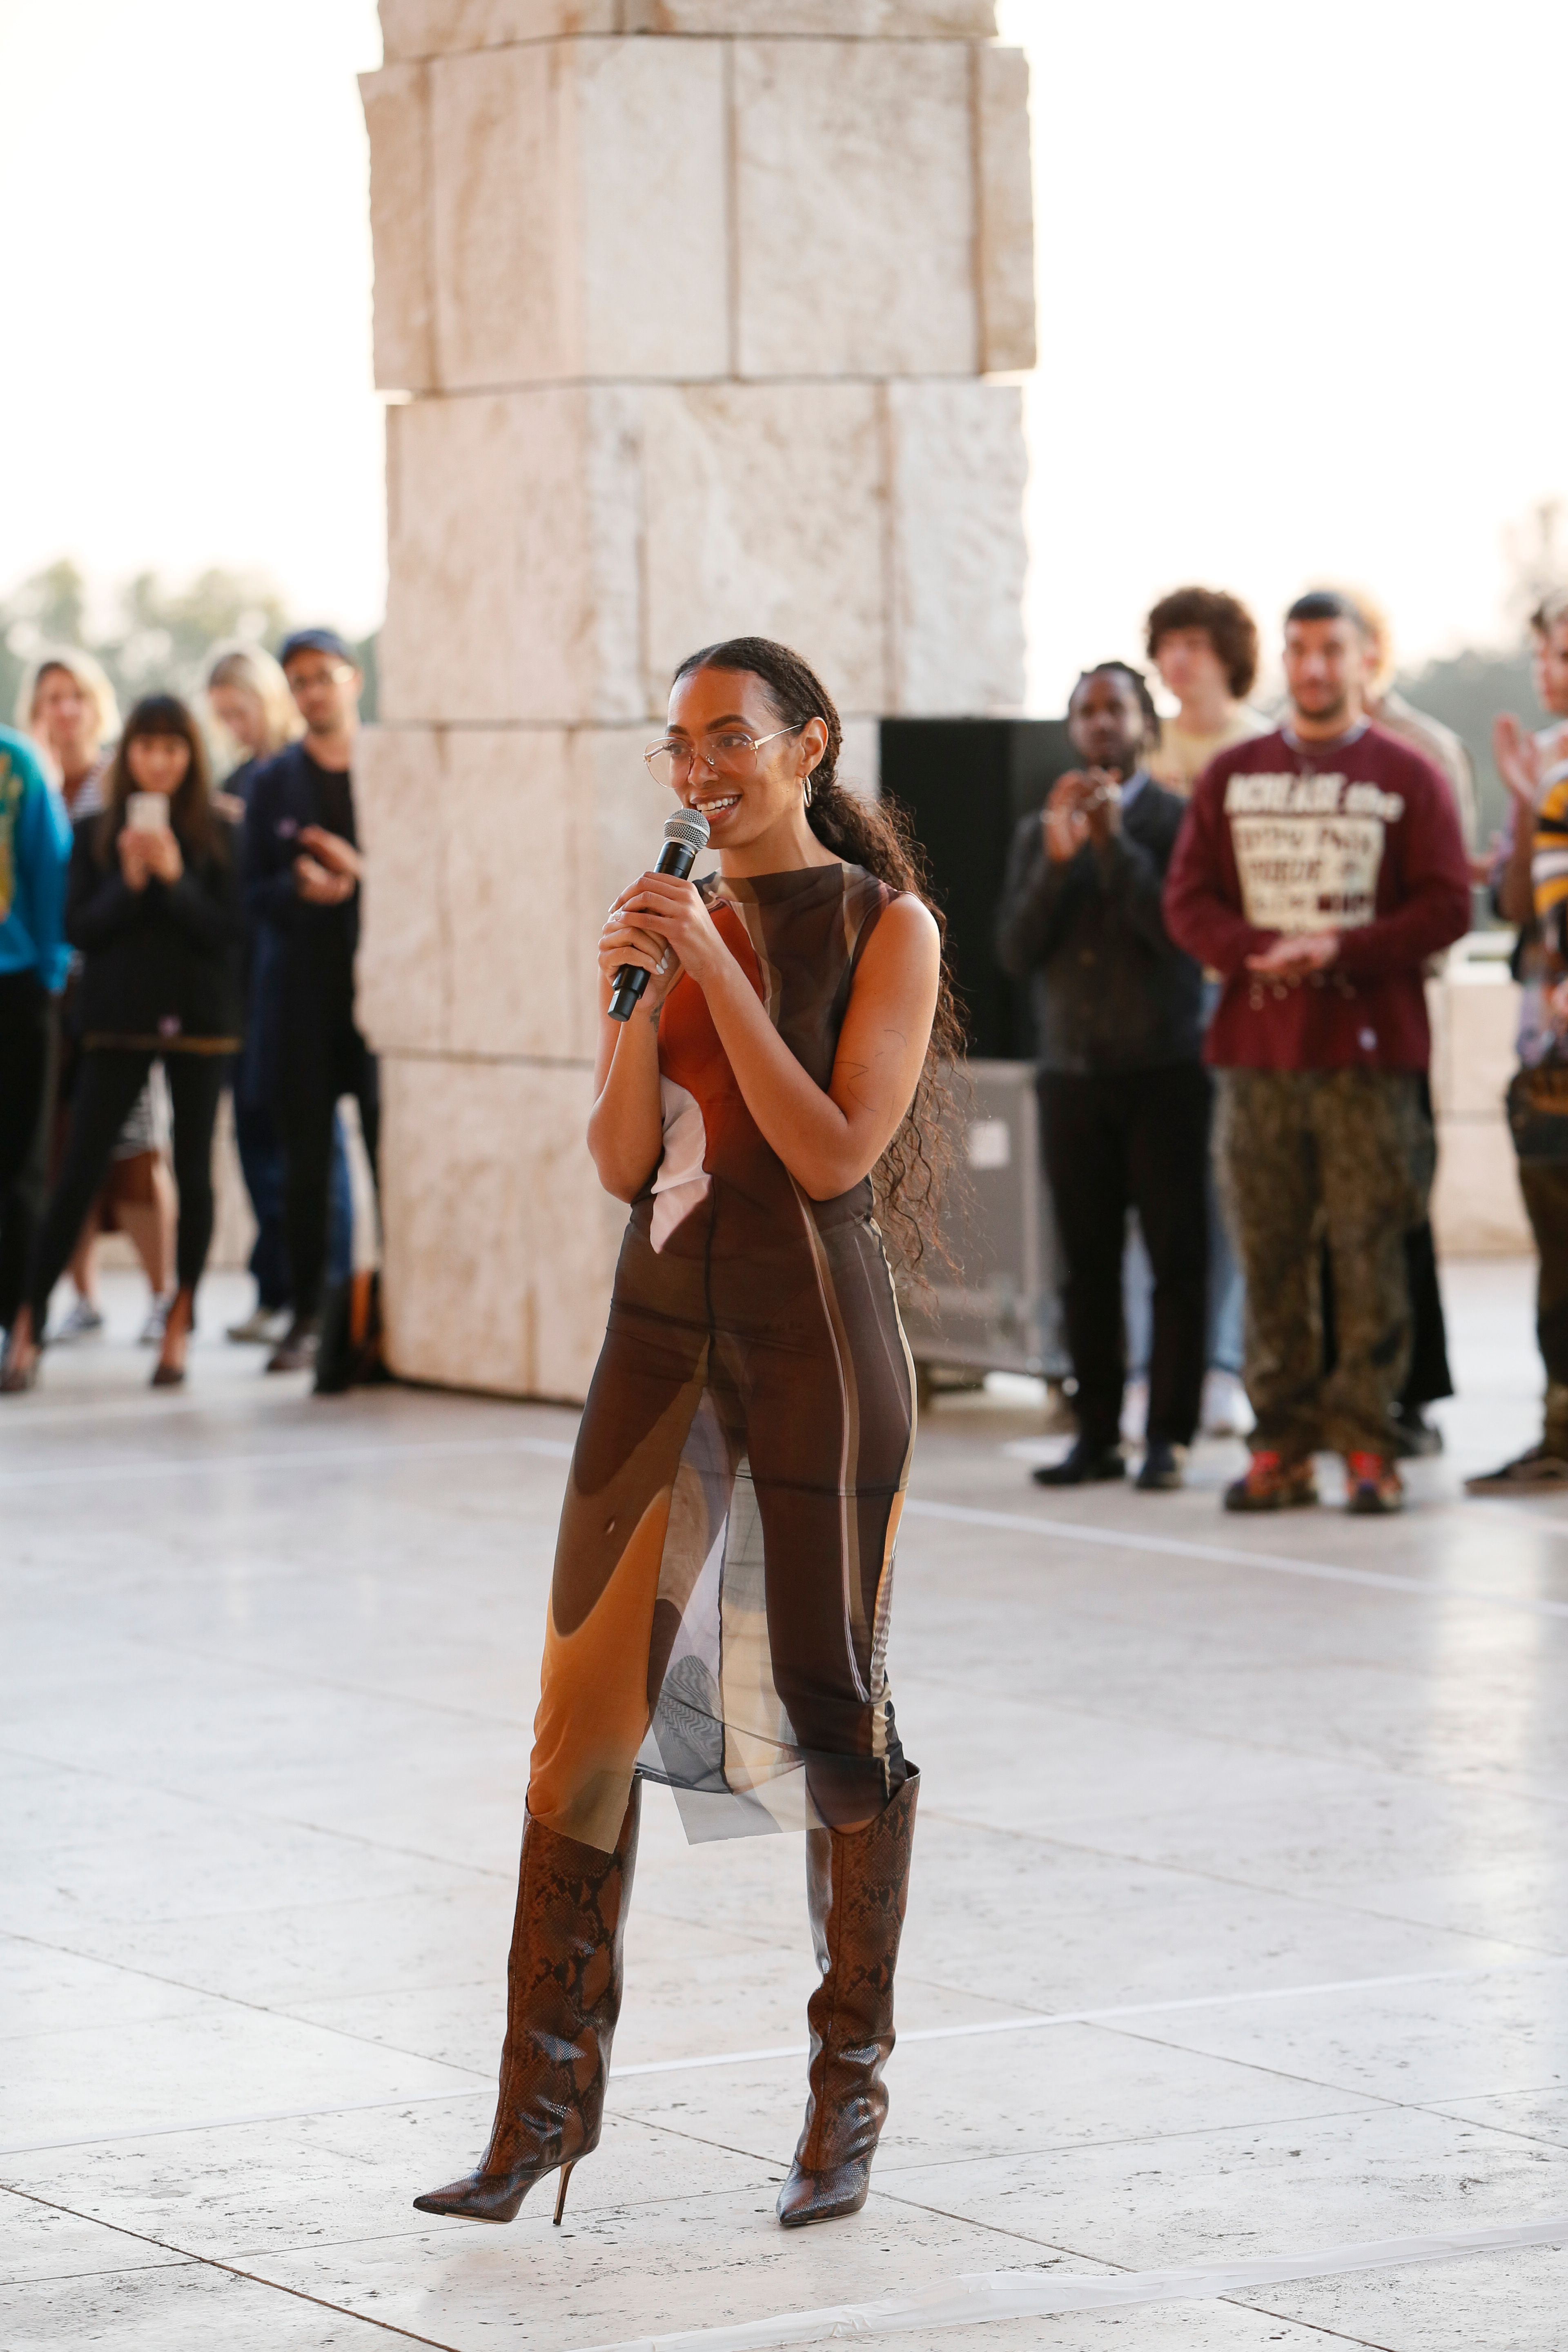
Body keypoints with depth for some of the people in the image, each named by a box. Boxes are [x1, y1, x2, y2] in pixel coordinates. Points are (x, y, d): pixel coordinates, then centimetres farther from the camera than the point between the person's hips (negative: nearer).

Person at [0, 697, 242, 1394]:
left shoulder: (216, 836, 2)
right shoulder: (94, 834, 3)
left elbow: (227, 931, -6)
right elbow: (78, 928, -2)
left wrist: (174, 877, -16)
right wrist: (128, 883, -16)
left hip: (197, 1021, 0)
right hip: (116, 1021, 0)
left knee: (194, 1176, 3)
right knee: (78, 1175, -5)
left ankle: (178, 1329, 13)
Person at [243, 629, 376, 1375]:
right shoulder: (273, 783, 10)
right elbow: (255, 895, 6)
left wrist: (362, 872, -16)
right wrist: (300, 888, -14)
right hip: (305, 991, 2)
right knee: (305, 1161, 3)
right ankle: (306, 1317, 9)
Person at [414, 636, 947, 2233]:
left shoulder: (882, 928, -4)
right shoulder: (669, 920, 9)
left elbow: (837, 1153, -14)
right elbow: (622, 1162, 3)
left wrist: (715, 973, -17)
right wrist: (636, 1002, -12)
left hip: (813, 1344, -4)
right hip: (661, 1336, 4)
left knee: (829, 1712, 3)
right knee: (590, 1700, -1)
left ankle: (849, 2092, 16)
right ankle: (550, 2091, 2)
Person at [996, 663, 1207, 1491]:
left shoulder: (1179, 823, 0)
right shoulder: (1038, 834, 12)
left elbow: (1181, 934, -12)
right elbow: (1015, 952, 3)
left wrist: (1115, 842, -16)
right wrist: (1057, 859, -10)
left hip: (1165, 1073, -3)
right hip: (1073, 1074, 3)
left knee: (1176, 1258, -3)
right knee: (1088, 1263, 4)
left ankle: (1168, 1436, 1)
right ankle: (1097, 1433, 9)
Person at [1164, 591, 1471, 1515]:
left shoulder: (1407, 776, 5)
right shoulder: (1232, 777, 14)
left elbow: (1447, 906, -1)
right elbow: (1189, 899, 9)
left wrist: (1340, 951, -13)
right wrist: (1256, 953, -10)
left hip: (1369, 1054, -3)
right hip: (1257, 1054, 3)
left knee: (1370, 1252, -6)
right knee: (1270, 1256, 1)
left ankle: (1367, 1440, -2)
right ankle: (1283, 1446, 6)